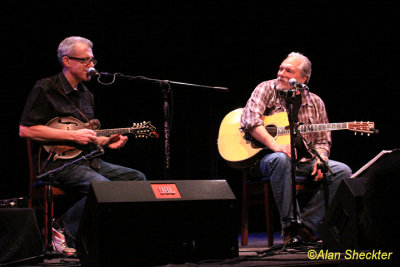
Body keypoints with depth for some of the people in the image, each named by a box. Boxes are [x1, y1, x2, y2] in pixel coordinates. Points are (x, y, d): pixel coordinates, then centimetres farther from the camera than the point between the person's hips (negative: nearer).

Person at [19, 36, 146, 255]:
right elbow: (25, 130, -15)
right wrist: (72, 135, -17)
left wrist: (106, 142, 6)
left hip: (88, 160, 9)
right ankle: (63, 231, -15)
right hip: (58, 163, -9)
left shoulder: (86, 95, 20)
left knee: (137, 178, -3)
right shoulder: (45, 89, -6)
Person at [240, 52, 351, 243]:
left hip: (305, 161, 4)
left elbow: (322, 140, 15)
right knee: (281, 159, -39)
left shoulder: (315, 103, 13)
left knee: (342, 171, -17)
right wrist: (275, 145, -27)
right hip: (266, 158, -4)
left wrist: (320, 159, -9)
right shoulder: (267, 89, 2)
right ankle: (289, 224, -30)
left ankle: (306, 224, -16)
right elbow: (249, 120, -14)